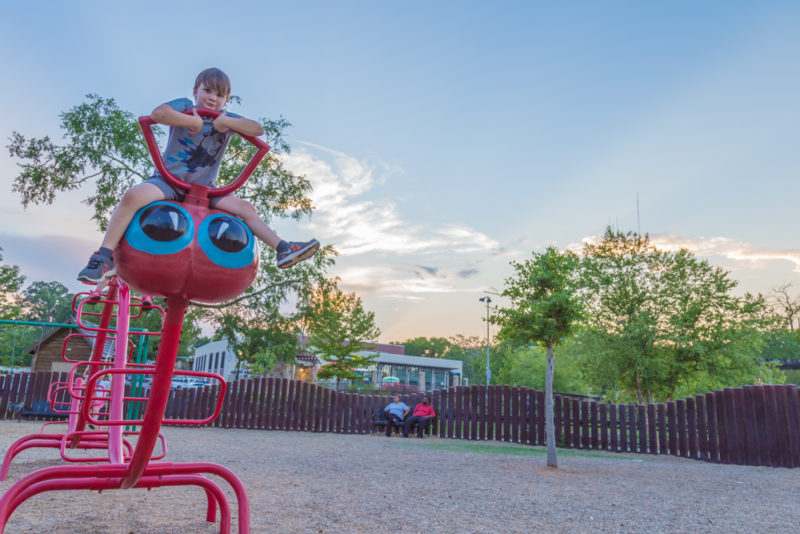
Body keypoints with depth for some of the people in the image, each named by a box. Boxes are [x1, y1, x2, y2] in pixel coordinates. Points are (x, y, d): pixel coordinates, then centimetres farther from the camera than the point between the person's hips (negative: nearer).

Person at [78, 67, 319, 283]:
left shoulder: (227, 119, 6)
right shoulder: (185, 106, -3)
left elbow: (258, 129, -11)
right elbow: (158, 113, -25)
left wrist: (227, 122, -21)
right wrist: (193, 121, -23)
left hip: (203, 190, 4)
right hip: (169, 180, -4)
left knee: (245, 208, -7)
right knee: (133, 195, -30)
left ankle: (283, 249, -4)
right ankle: (104, 258, -22)